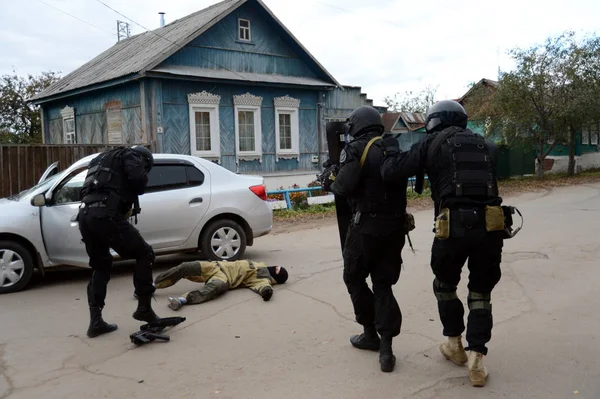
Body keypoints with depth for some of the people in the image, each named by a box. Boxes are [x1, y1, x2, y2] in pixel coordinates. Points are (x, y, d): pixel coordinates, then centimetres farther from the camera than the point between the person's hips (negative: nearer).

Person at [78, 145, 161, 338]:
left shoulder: (104, 159, 37)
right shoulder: (130, 155, 12)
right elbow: (138, 179, -8)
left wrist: (124, 207, 19)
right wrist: (130, 202, 12)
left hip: (85, 214, 8)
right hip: (104, 214, -8)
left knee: (100, 267, 20)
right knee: (144, 254, 5)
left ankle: (96, 322, 18)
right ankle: (144, 308, 5)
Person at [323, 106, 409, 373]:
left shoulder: (356, 149, -7)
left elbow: (345, 186, -18)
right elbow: (393, 183, 15)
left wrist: (331, 183, 6)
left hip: (367, 225, -6)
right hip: (395, 226, 6)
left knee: (354, 278, 15)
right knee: (383, 284, 11)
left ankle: (370, 334, 25)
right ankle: (386, 349, 6)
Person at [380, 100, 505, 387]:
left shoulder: (434, 143, 8)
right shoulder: (485, 145, 20)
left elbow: (391, 173, 3)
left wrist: (391, 151, 25)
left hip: (455, 226, -3)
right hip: (489, 225, 3)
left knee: (444, 285, 23)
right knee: (481, 293, 18)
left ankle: (454, 345, 33)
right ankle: (476, 360, 12)